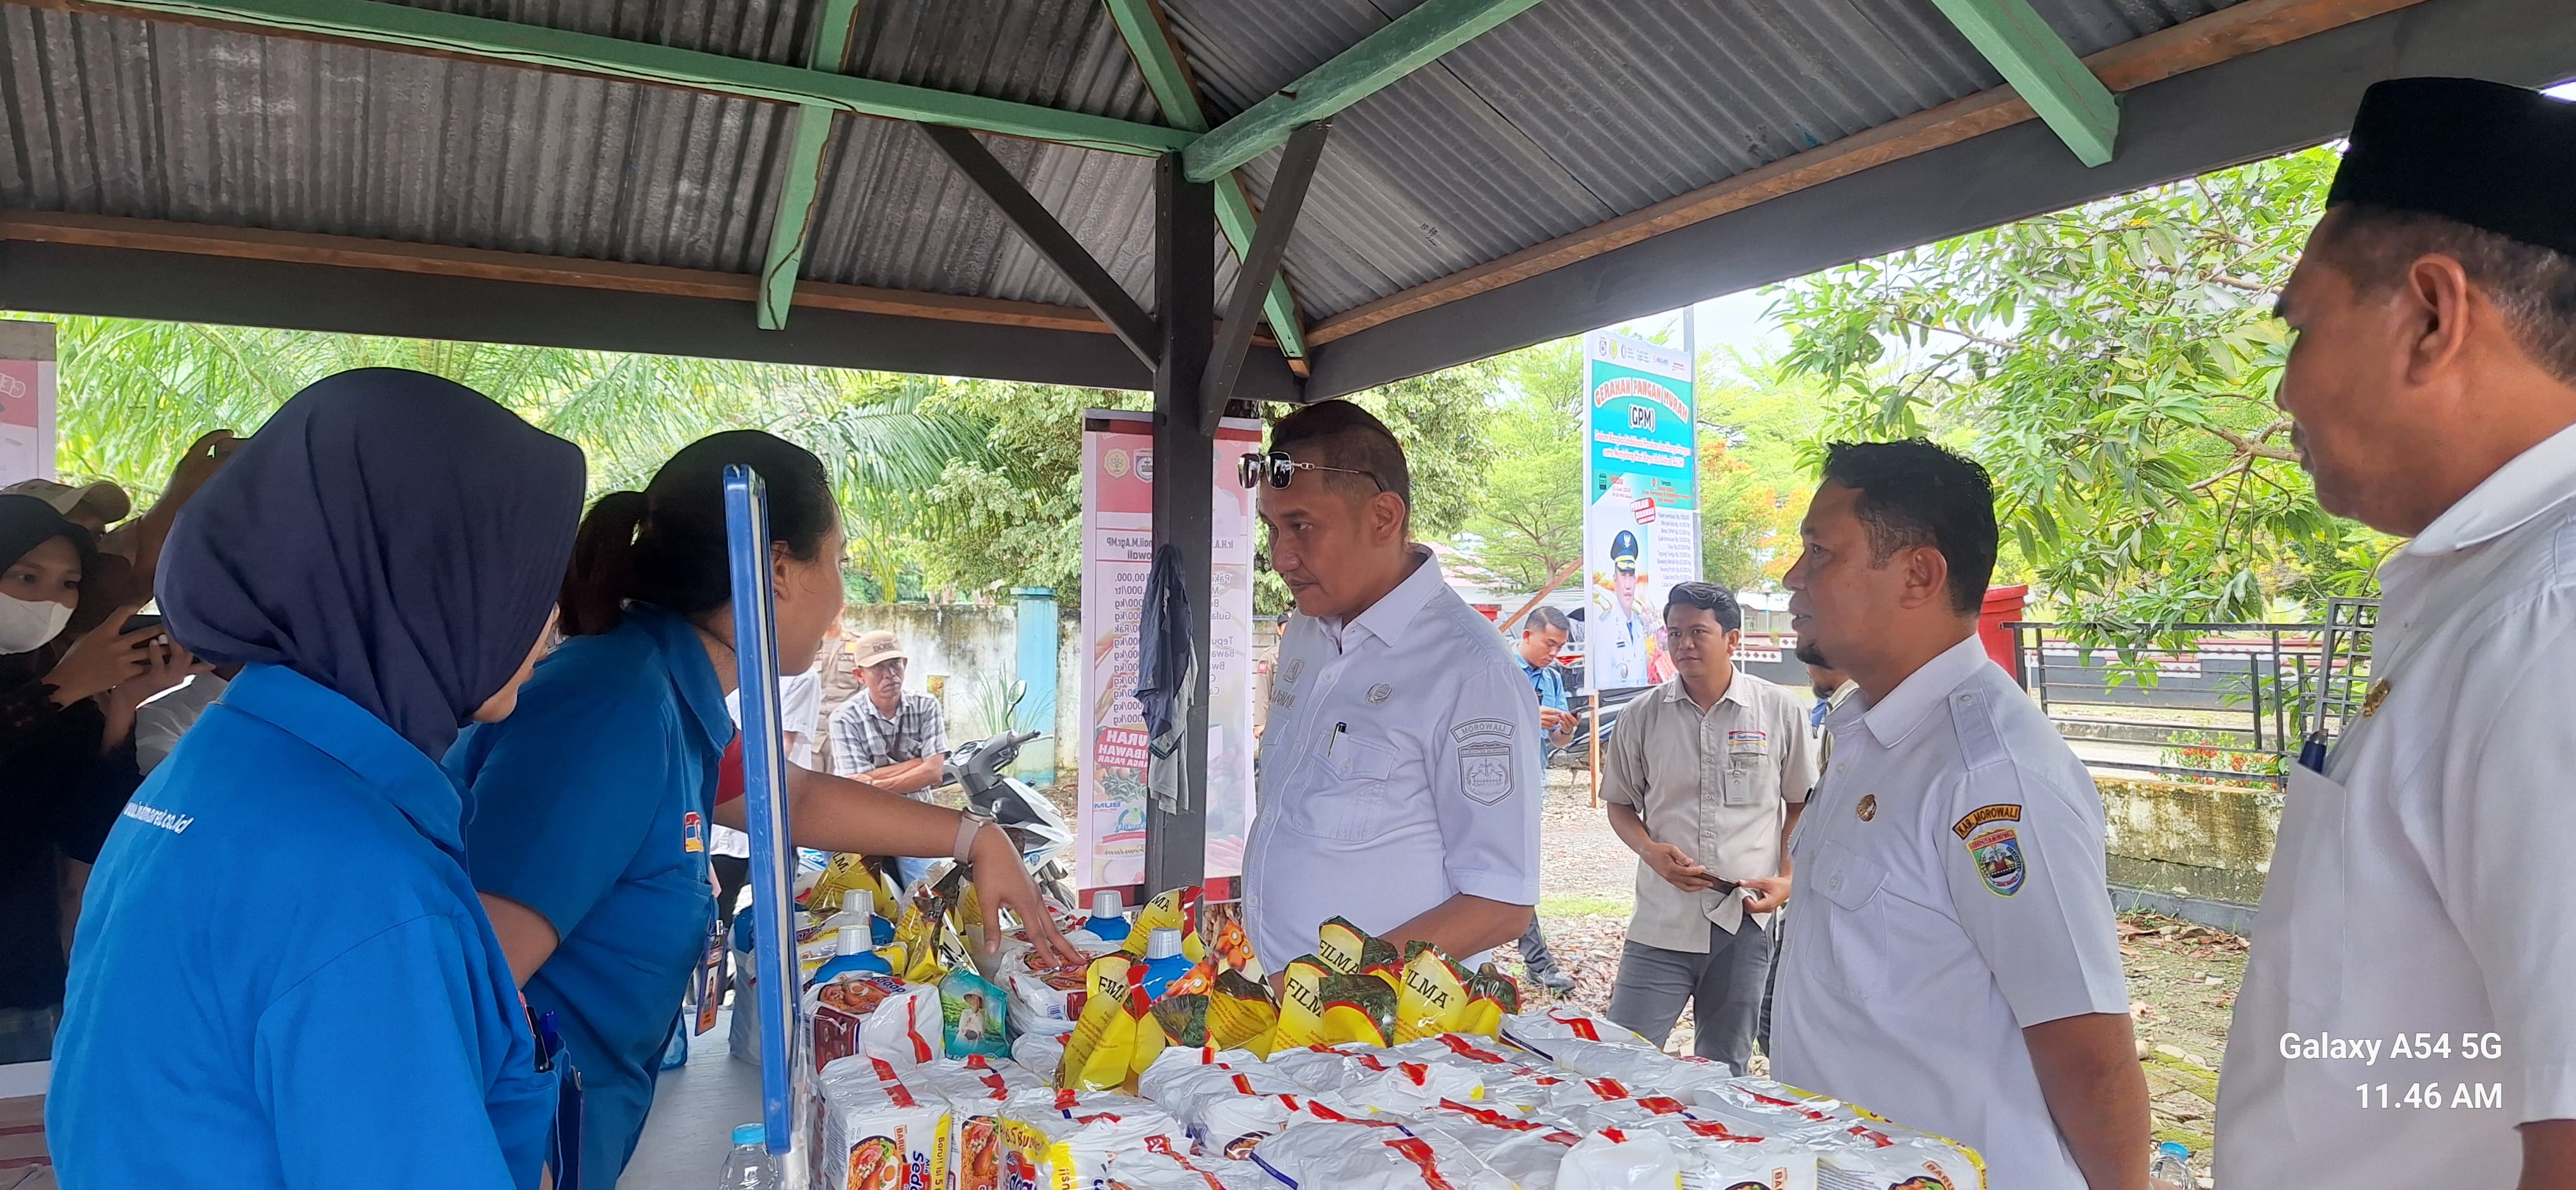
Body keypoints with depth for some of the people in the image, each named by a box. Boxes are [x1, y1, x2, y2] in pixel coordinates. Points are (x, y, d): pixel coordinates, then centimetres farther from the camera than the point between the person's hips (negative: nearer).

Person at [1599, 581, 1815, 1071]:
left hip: (1745, 921, 0)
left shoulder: (1780, 711, 0)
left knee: (1724, 1068, 14)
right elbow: (1620, 803, 11)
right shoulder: (1643, 715, 1)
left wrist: (1787, 879, -3)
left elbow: (1801, 804, 9)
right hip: (1661, 921, 0)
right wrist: (1650, 851, -8)